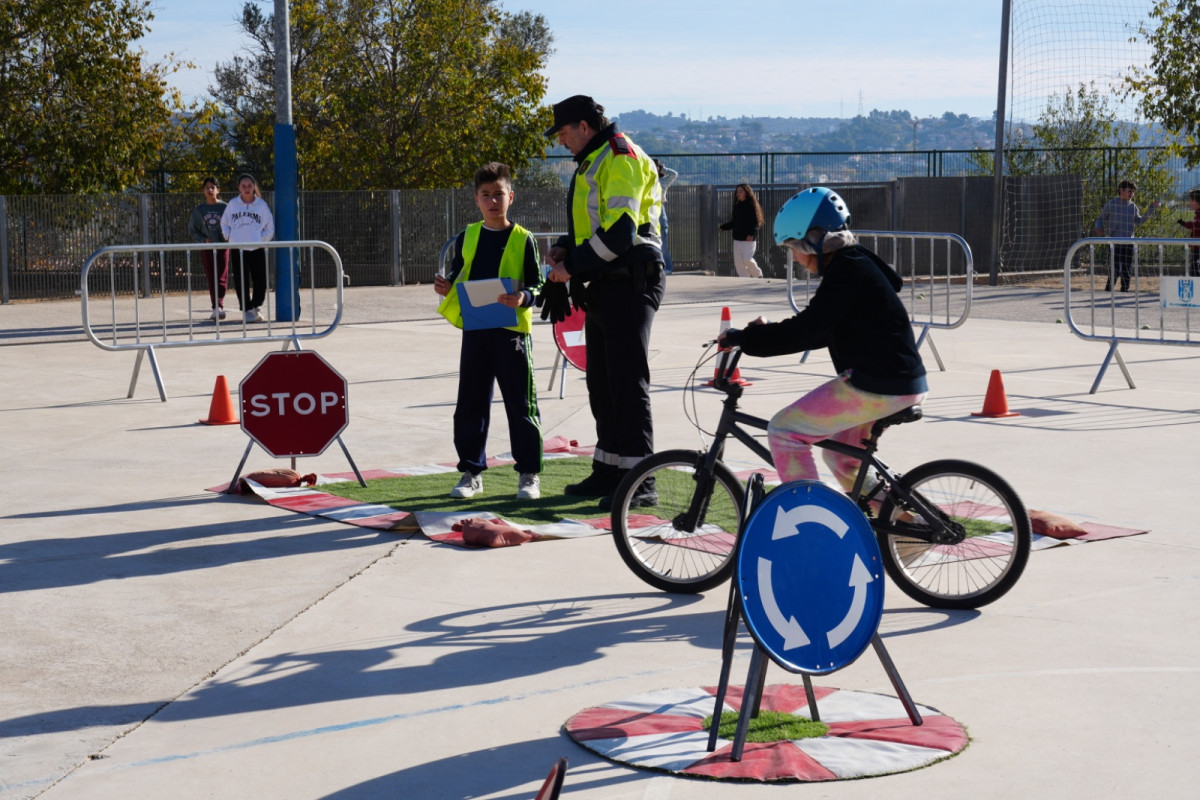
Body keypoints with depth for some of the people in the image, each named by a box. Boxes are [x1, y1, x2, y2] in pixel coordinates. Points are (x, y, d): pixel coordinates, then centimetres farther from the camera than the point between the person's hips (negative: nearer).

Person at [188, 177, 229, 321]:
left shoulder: (224, 207, 2)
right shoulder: (198, 210, 7)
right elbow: (192, 230, 10)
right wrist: (203, 240, -7)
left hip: (223, 246, -2)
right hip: (206, 248, 2)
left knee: (222, 278, -11)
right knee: (211, 279, 2)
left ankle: (219, 306, -17)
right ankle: (216, 308, 5)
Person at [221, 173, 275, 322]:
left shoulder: (261, 205, 3)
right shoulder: (232, 204, 6)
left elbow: (270, 229, 8)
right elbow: (224, 223, 18)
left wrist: (261, 240, -3)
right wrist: (228, 237, 5)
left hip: (258, 249, 0)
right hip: (237, 250, 1)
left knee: (260, 282, -1)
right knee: (241, 282, -2)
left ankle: (254, 307, 20)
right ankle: (246, 310, 9)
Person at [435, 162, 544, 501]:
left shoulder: (523, 239, -1)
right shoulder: (467, 238, 9)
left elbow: (537, 284, -2)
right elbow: (457, 278, 19)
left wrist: (523, 298, -22)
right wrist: (446, 288, -2)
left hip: (511, 332, -4)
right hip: (474, 330, 4)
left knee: (520, 405, 1)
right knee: (470, 406, 7)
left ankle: (529, 473, 9)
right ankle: (471, 471, 18)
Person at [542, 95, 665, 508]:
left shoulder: (620, 157, -13)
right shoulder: (593, 162, 20)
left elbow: (619, 232, -22)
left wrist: (573, 266, -15)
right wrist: (565, 249, 10)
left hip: (629, 285, -10)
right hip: (604, 288, 10)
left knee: (628, 382, -10)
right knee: (601, 382, 13)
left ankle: (639, 482, -8)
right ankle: (609, 471, 21)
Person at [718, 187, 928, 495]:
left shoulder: (847, 271, -16)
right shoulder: (853, 265, 15)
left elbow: (803, 333, -21)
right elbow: (819, 332, 22)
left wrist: (743, 338, -12)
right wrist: (767, 331, 13)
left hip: (877, 387, -10)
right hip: (900, 382, 10)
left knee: (783, 432, -7)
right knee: (841, 457, 25)